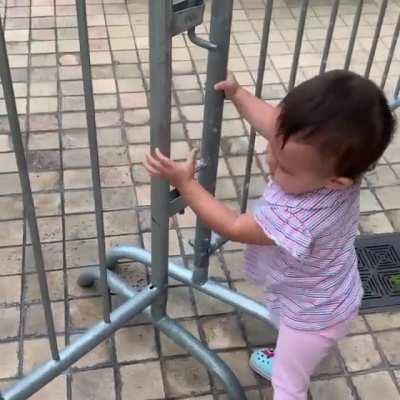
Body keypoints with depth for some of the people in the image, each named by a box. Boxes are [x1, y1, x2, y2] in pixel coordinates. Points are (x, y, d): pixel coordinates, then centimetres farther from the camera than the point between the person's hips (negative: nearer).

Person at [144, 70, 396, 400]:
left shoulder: (299, 215, -47)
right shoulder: (326, 155, -26)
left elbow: (233, 228, -30)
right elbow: (270, 120, -6)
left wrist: (184, 182, -27)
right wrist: (237, 94, 2)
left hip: (314, 315, -8)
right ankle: (285, 359, 69)